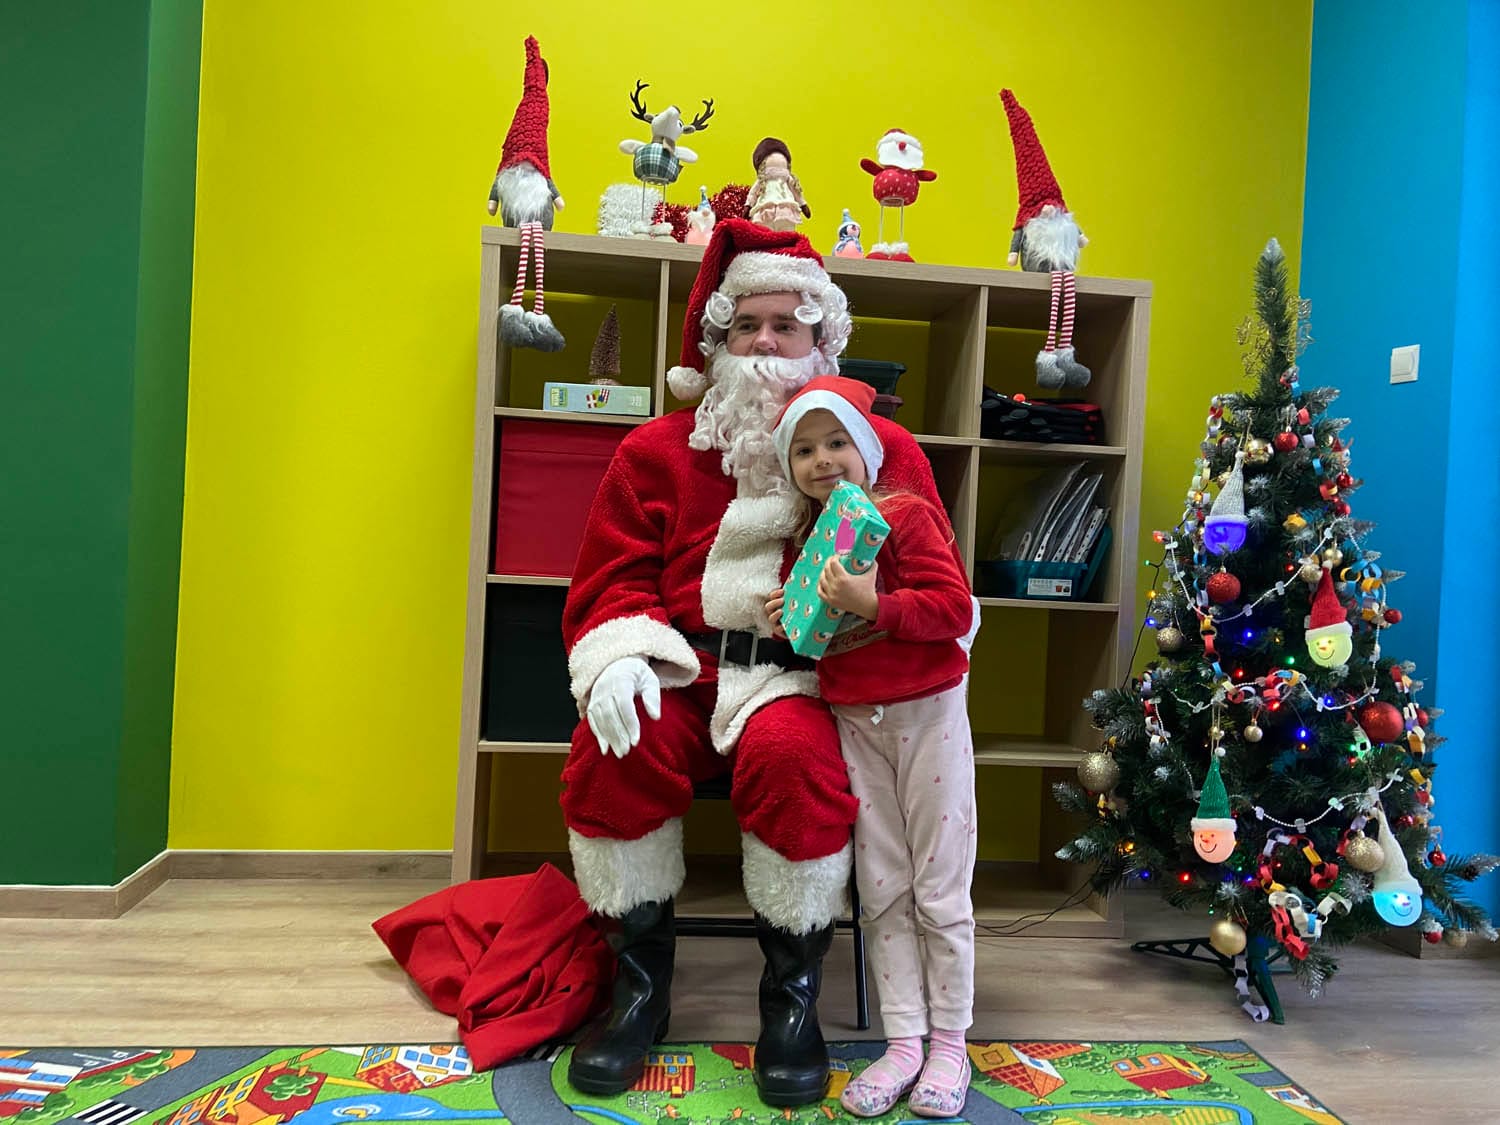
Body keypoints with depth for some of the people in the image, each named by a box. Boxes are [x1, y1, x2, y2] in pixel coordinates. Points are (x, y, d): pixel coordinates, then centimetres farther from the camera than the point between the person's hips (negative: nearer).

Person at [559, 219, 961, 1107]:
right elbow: (613, 577, 8)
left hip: (806, 674, -1)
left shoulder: (883, 449, 9)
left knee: (793, 756, -34)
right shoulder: (658, 449, 12)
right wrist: (618, 655, -13)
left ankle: (794, 993, -8)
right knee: (612, 747, -28)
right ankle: (642, 983, -4)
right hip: (684, 666, 2)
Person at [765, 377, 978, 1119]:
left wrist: (873, 605, -26)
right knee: (882, 892, 9)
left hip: (927, 713, -5)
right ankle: (903, 1043, 21)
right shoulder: (806, 537, 9)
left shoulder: (907, 515, -10)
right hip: (853, 721, 5)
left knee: (940, 892, 5)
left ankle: (950, 1045, 20)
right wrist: (790, 623, -1)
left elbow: (955, 608, -17)